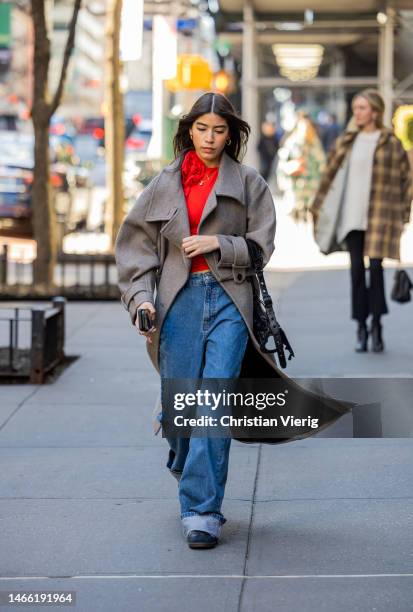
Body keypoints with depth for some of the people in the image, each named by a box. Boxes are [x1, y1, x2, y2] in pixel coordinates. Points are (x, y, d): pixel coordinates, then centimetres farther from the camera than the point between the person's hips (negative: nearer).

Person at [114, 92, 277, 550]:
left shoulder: (248, 183, 7)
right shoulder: (165, 185, 11)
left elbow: (261, 246, 6)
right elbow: (137, 244, 10)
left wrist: (219, 244, -9)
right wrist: (141, 296, -3)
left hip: (229, 301, -2)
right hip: (180, 301, 2)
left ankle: (202, 510, -10)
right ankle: (187, 471, 33)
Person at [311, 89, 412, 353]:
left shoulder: (391, 142, 1)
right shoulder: (346, 142, 12)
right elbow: (331, 176, 15)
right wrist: (318, 208, 12)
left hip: (378, 215, -3)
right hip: (350, 216, 3)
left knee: (375, 267, -9)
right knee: (357, 269, 2)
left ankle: (376, 325, 4)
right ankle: (361, 327, 8)